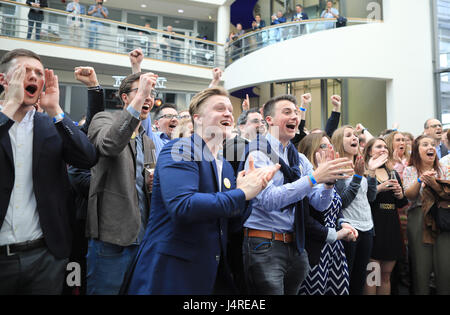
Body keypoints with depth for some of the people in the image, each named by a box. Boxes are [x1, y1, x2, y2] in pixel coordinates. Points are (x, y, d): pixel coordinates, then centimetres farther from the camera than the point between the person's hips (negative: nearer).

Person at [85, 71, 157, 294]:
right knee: (105, 289, 3)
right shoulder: (104, 119, -3)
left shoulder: (148, 142, 18)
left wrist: (152, 184, 2)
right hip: (112, 235, -7)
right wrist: (139, 97, -29)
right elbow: (109, 144, -28)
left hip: (140, 236, 7)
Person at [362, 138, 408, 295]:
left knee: (386, 274, 10)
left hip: (392, 226, 6)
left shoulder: (393, 173, 16)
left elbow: (402, 204, 19)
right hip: (373, 225, -6)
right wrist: (378, 189, -20)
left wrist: (400, 194, -1)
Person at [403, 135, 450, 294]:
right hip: (418, 221, -1)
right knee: (421, 266, -2)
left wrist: (434, 184, -16)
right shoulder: (410, 170, 9)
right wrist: (420, 180, -18)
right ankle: (420, 291, 13)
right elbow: (409, 196, -3)